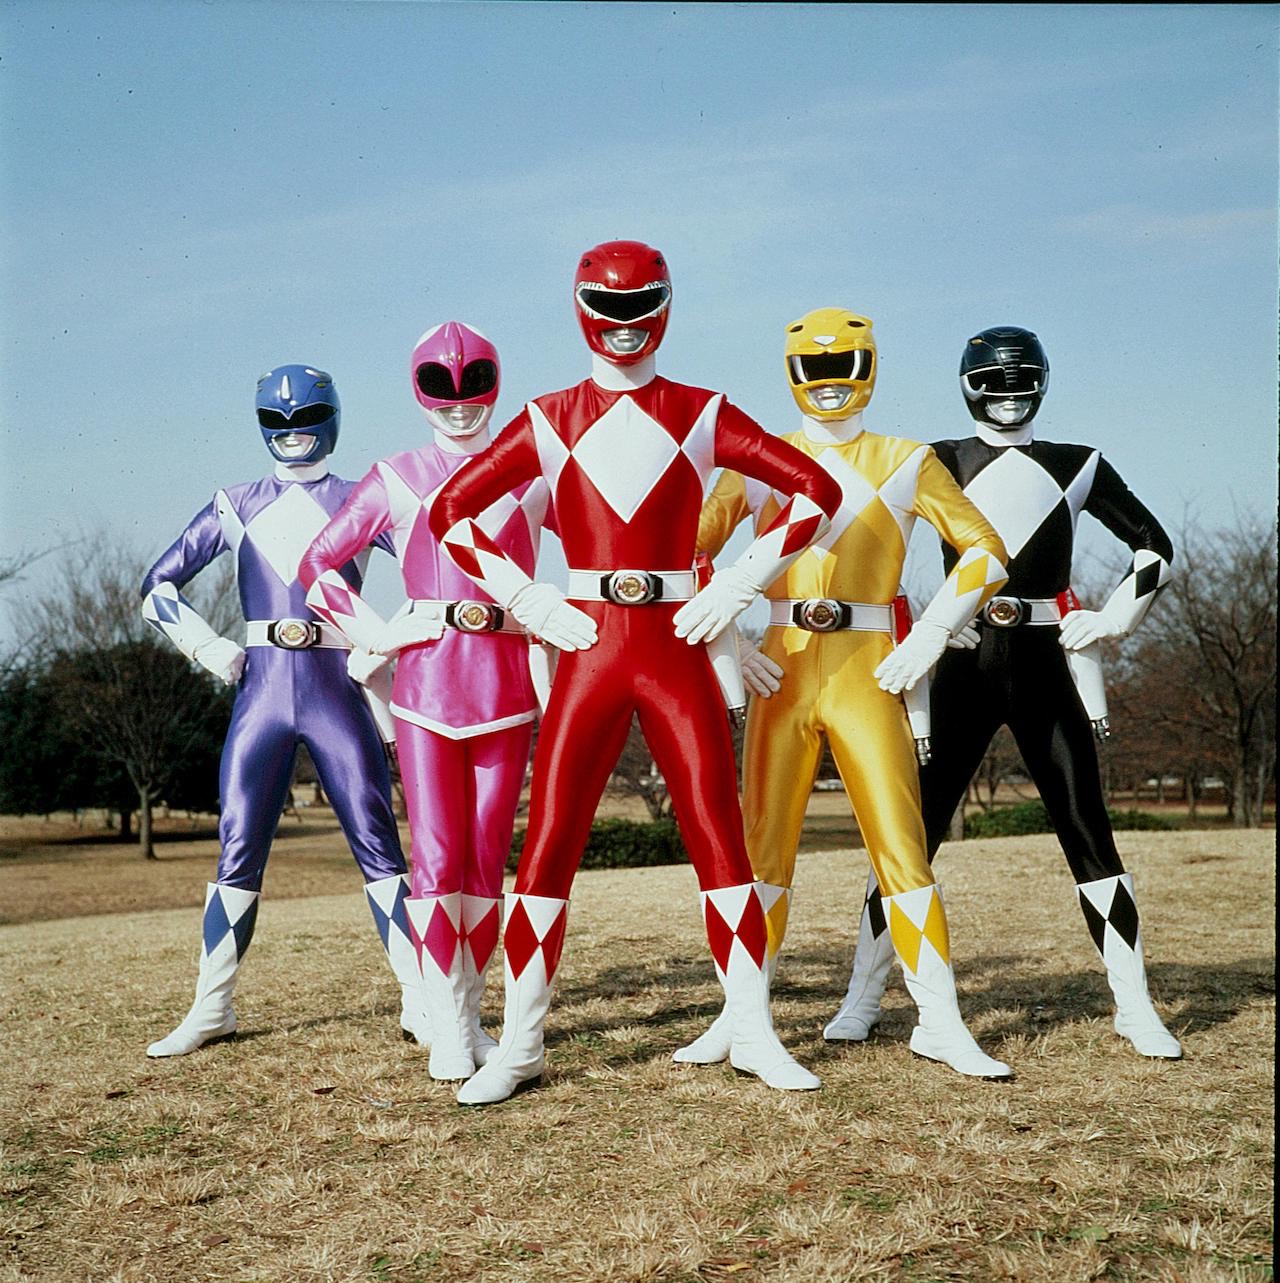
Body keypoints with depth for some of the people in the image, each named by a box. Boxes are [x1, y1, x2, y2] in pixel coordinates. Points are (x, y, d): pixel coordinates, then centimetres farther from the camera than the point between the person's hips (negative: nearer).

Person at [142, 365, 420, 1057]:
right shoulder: (237, 504, 12)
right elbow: (158, 586, 14)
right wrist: (211, 649, 2)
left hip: (336, 690, -1)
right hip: (261, 690, 2)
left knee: (378, 845, -5)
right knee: (238, 850, 2)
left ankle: (420, 1000, 1)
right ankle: (211, 1008, 13)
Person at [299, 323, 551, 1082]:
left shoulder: (530, 475, 7)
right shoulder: (396, 478, 7)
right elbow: (320, 561, 11)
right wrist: (372, 632, 2)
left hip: (506, 687, 1)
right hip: (424, 687, -1)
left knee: (487, 860, 6)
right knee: (437, 858, -5)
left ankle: (471, 1016, 19)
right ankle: (447, 1031, 3)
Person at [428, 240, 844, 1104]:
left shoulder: (702, 415, 7)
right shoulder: (549, 420, 8)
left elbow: (817, 490, 6)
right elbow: (452, 512, 10)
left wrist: (739, 585, -1)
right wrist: (526, 599, 0)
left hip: (677, 651, 0)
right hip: (589, 651, 0)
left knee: (721, 840, 1)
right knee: (549, 845, -1)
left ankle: (753, 1032, 14)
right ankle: (520, 1044, 10)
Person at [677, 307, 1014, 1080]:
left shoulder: (906, 463, 8)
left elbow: (985, 551, 8)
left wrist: (929, 638, -2)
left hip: (868, 673, -1)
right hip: (782, 671, 1)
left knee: (902, 846, -3)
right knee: (764, 848, 2)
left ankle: (941, 1023, 5)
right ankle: (741, 1017, 12)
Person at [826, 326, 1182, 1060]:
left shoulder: (1078, 467, 9)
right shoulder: (936, 464, 6)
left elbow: (1155, 547, 16)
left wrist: (1114, 620, 4)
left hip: (1044, 665, 1)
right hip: (964, 664, -1)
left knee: (1089, 833, 1)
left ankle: (1136, 1010, 10)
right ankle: (863, 1000, 8)